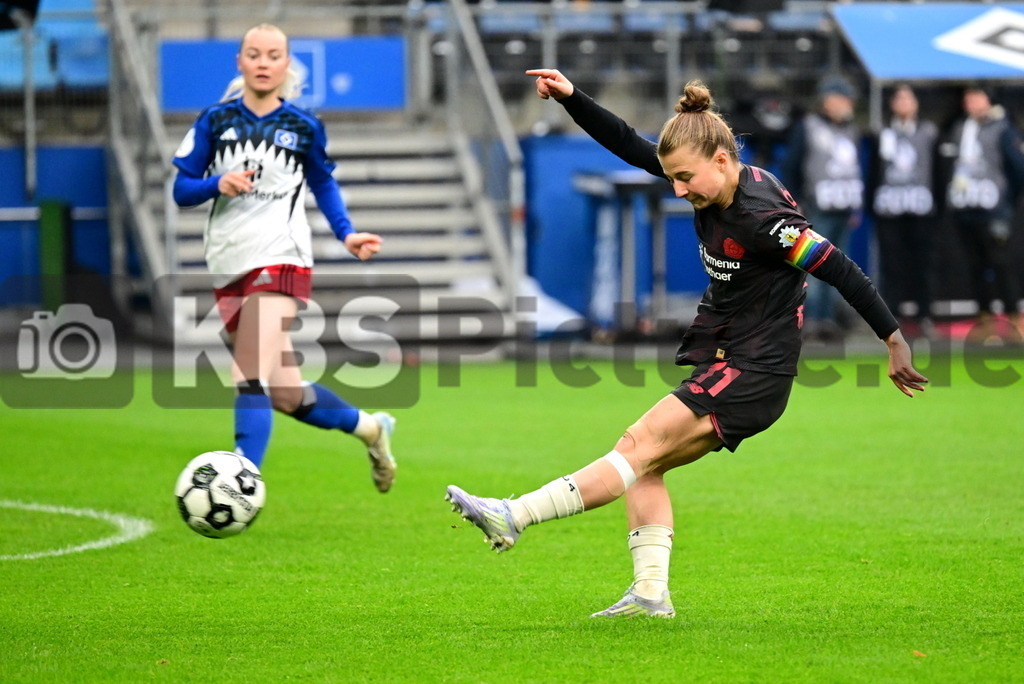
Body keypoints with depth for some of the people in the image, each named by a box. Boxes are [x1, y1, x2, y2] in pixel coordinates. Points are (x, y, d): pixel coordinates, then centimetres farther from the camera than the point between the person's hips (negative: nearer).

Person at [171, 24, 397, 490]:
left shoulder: (303, 128, 4)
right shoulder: (215, 120, 5)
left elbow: (323, 185, 20)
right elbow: (181, 189, 4)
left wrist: (346, 234, 6)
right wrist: (218, 184, -16)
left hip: (280, 263, -3)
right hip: (228, 268, 3)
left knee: (250, 378, -22)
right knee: (285, 395, 10)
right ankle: (369, 427, 36)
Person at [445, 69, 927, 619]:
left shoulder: (762, 215, -22)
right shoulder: (713, 186, 3)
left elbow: (839, 269, -21)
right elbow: (628, 145, 10)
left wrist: (894, 339, -19)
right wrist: (570, 98, 2)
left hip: (754, 375, -10)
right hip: (720, 362, 10)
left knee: (642, 444, -14)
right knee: (644, 466, 3)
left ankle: (513, 517, -19)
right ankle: (651, 593, -1)